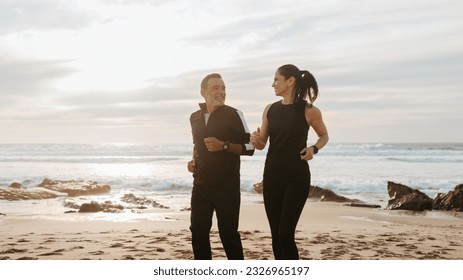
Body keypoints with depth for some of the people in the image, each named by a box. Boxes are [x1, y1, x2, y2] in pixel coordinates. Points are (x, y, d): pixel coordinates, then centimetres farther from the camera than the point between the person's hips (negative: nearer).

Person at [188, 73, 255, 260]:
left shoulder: (233, 115, -5)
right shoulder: (195, 117, 10)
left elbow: (249, 147, -6)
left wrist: (224, 146, -19)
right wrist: (193, 161, 7)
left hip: (227, 185, -5)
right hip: (201, 185, 5)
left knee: (228, 232, -1)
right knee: (198, 231, 6)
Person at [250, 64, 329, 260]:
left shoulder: (308, 110, -6)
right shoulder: (270, 110, 6)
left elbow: (324, 136, 10)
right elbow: (261, 144, 12)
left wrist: (314, 148, -11)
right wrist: (256, 140, -11)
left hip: (297, 176, -5)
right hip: (272, 175, 5)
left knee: (286, 234, -11)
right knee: (276, 234, 7)